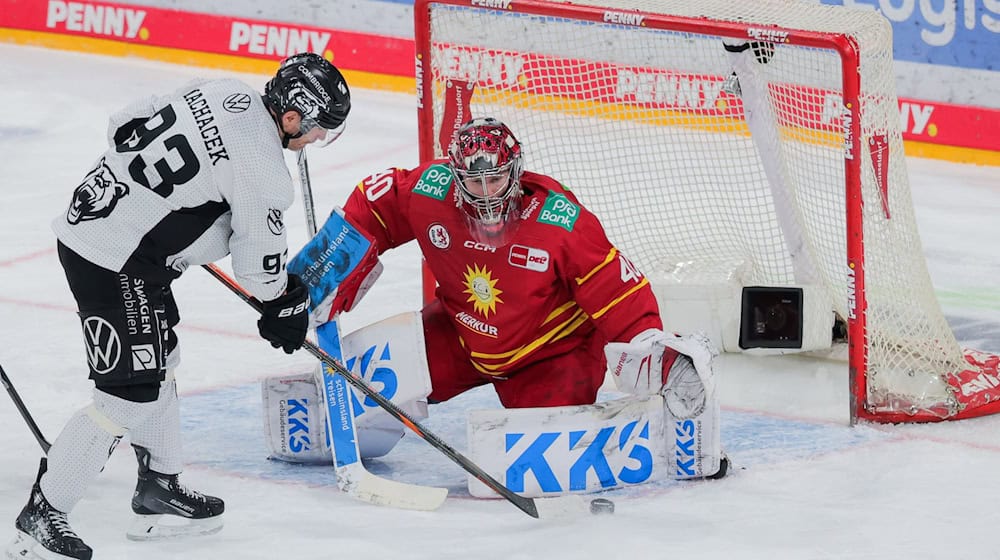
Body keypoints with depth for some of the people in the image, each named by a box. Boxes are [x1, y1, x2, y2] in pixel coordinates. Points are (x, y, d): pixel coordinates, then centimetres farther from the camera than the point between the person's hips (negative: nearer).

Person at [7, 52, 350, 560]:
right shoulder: (261, 167, -20)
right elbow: (258, 260, -8)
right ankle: (40, 519, -3)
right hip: (115, 265, -10)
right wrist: (286, 305, 11)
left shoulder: (224, 95, 4)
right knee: (128, 395, -8)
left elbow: (125, 126, 15)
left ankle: (158, 489, 36)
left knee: (158, 366, 23)